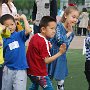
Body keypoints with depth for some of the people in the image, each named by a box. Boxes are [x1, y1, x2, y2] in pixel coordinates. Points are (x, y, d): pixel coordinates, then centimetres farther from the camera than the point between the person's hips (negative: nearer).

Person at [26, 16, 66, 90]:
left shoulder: (34, 37, 3)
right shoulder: (44, 42, -21)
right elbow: (46, 60, -21)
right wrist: (60, 53, -24)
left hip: (31, 70, 9)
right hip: (39, 73, -9)